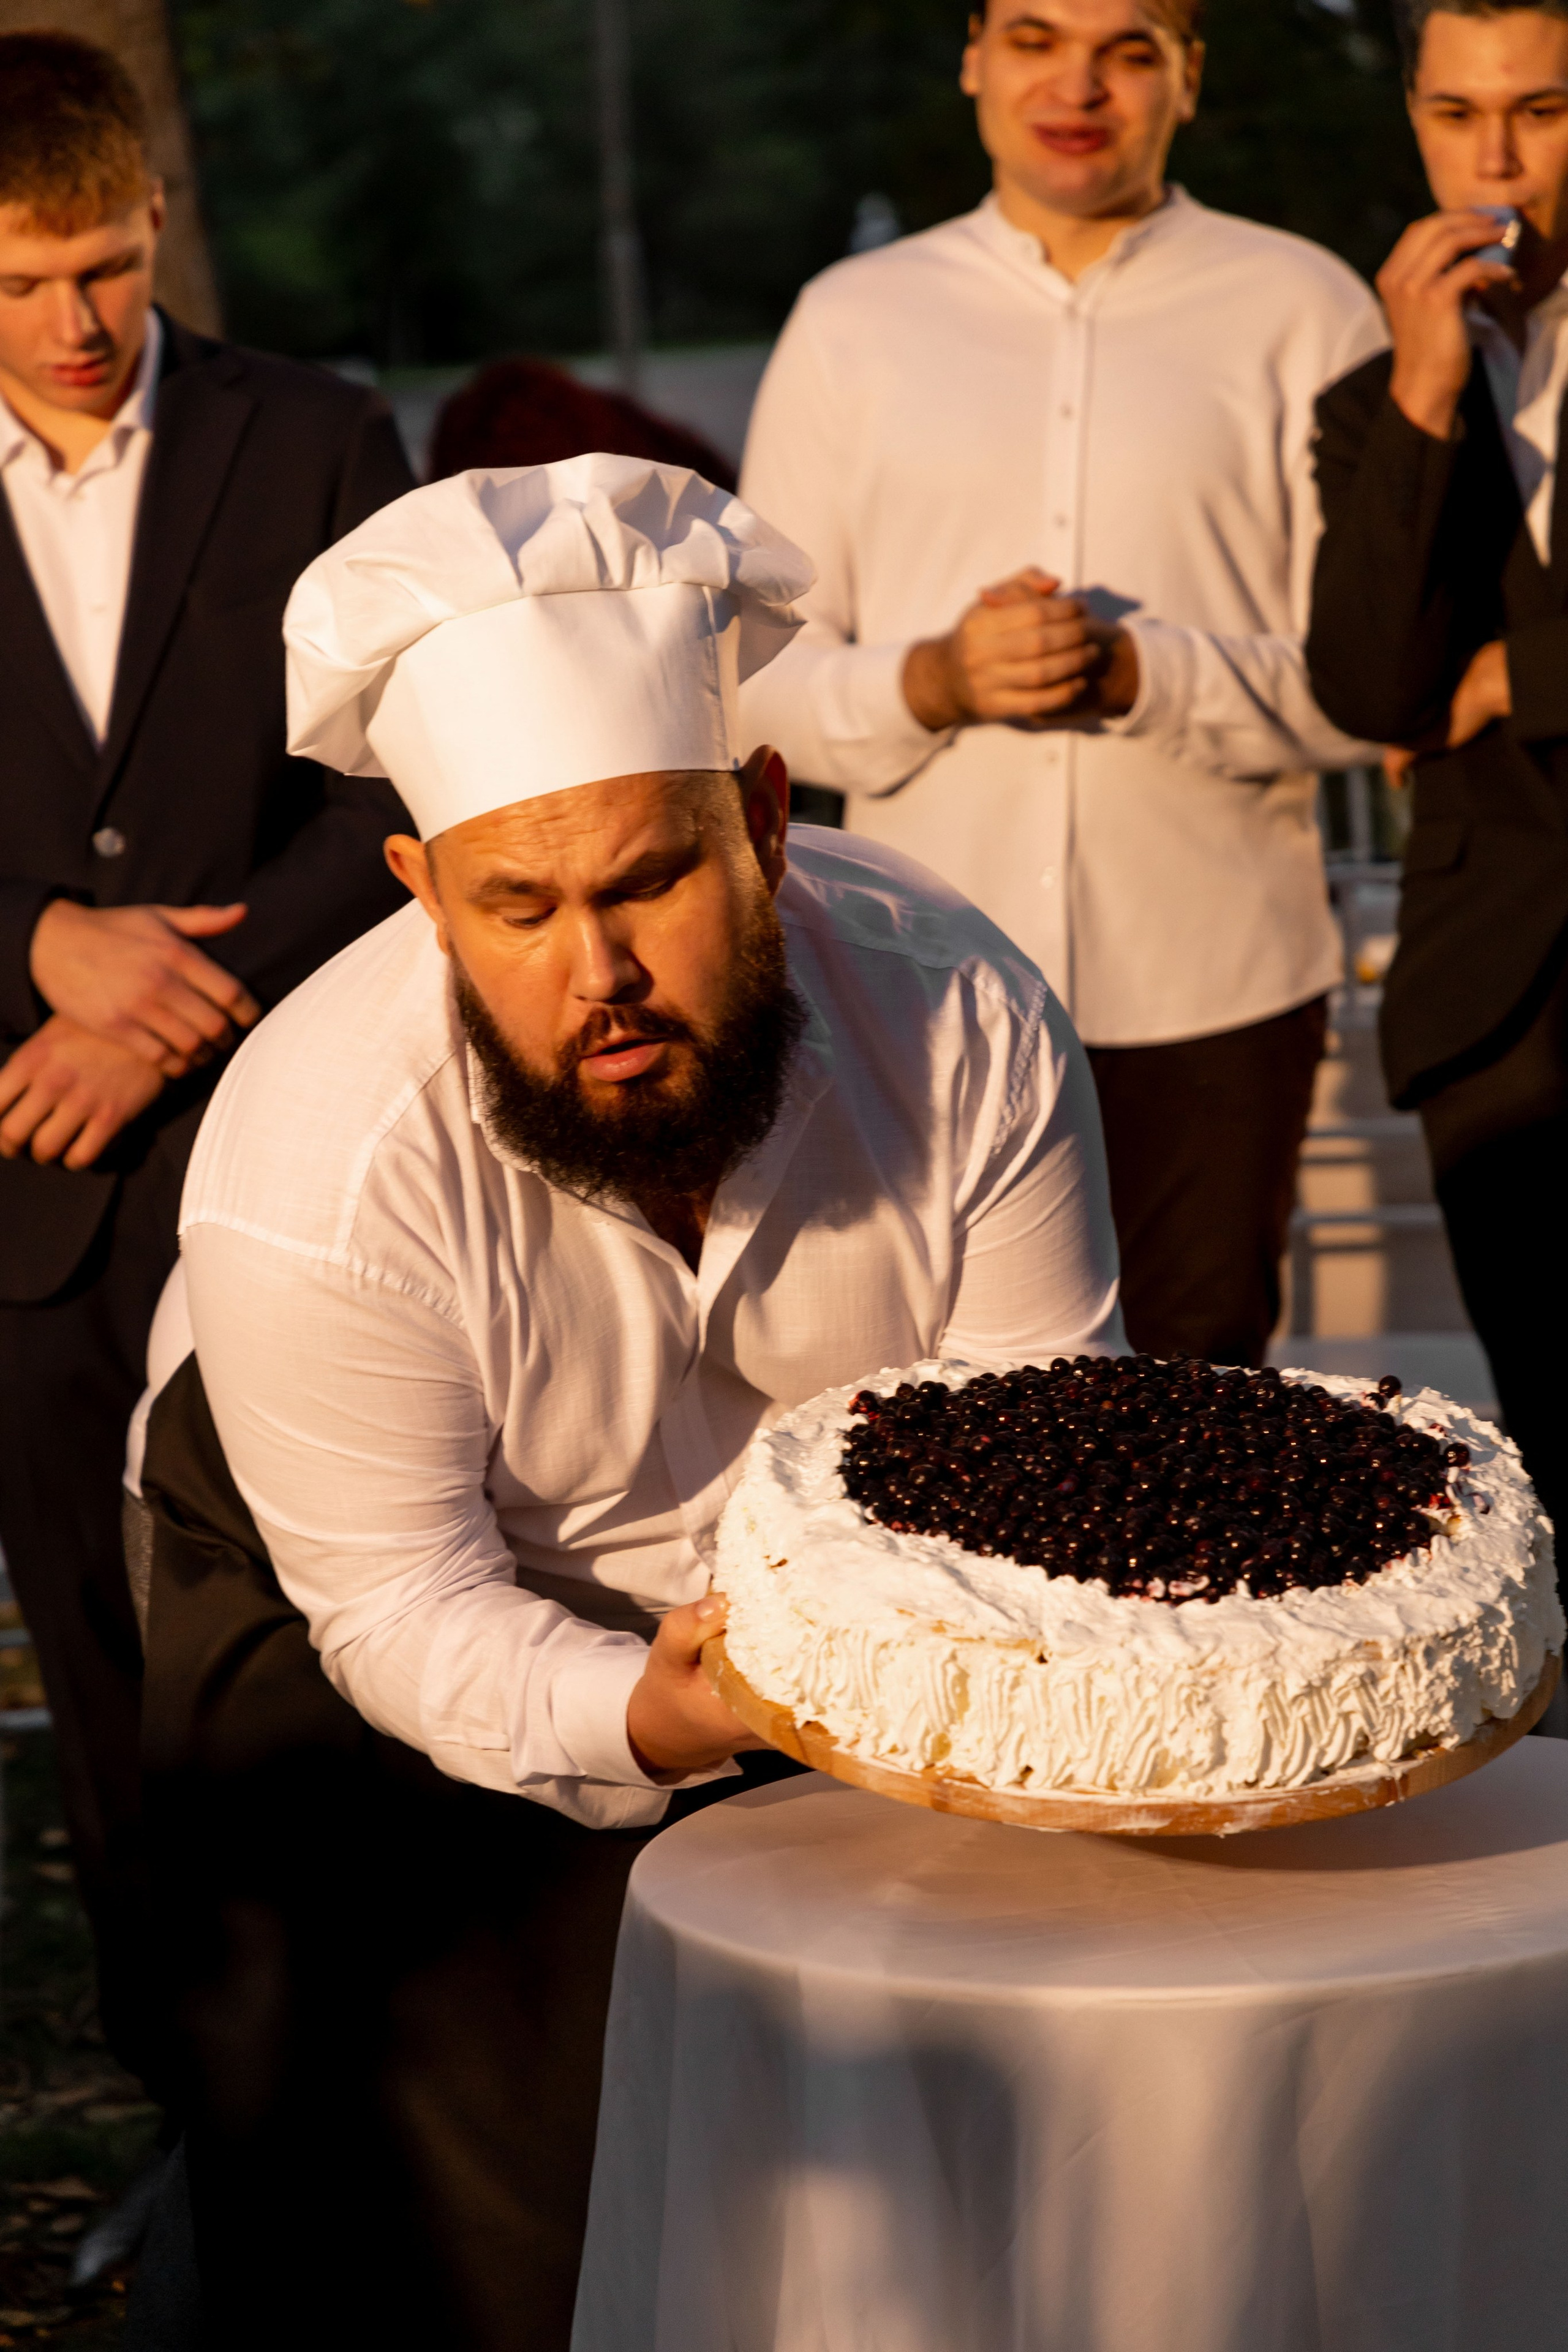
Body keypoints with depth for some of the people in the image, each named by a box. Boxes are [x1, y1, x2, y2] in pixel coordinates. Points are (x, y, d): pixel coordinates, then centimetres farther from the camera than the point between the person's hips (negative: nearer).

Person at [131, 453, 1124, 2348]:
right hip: (374, 1646, -2)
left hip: (821, 1588, 3)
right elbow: (409, 1611, -27)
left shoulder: (961, 1020, -26)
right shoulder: (311, 1167, -34)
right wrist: (645, 1718, -46)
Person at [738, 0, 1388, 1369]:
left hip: (1212, 1003, -1)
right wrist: (932, 681, -11)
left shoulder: (1299, 314, 5)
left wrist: (1139, 673, -16)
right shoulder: (852, 320, 11)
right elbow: (758, 677, 9)